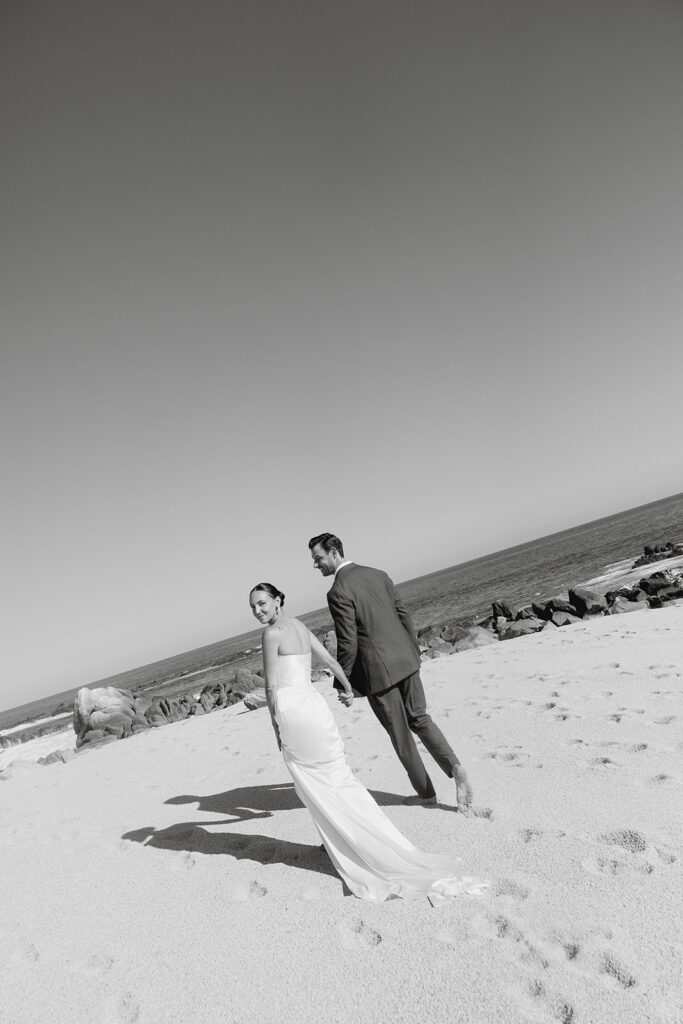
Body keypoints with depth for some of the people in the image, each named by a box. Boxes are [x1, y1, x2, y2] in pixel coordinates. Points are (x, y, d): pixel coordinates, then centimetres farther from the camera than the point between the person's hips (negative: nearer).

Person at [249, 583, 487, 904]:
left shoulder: (272, 633, -12)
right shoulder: (299, 625, 11)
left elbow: (271, 687, -11)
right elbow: (329, 659, 20)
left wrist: (276, 728, -1)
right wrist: (347, 688, 33)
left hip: (291, 710, -8)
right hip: (315, 704, 8)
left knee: (316, 792, 9)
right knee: (339, 780, 16)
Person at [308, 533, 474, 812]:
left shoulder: (338, 592, -16)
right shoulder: (378, 574, 7)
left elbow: (348, 643, -17)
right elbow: (404, 615, 10)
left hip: (378, 671, -6)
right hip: (404, 661, 6)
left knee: (400, 735, 11)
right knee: (420, 719, 19)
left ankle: (425, 793, 25)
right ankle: (454, 766, 2)